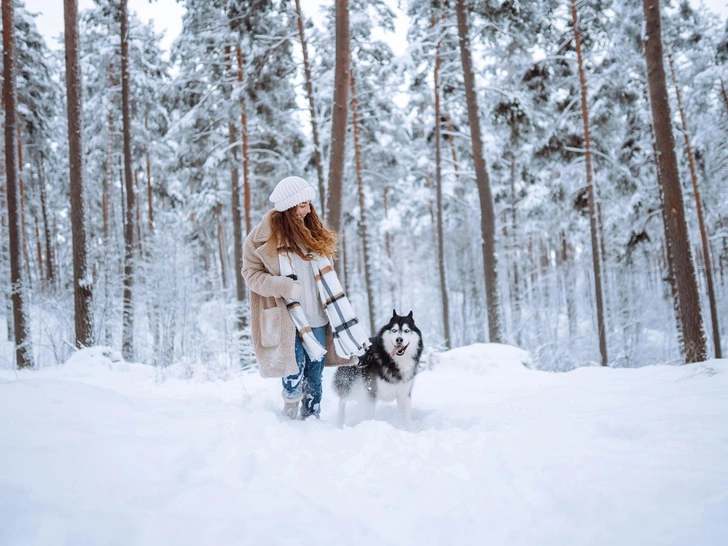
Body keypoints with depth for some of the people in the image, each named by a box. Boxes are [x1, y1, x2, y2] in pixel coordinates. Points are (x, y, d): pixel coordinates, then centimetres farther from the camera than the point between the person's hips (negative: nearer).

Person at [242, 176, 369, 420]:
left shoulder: (313, 232, 9)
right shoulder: (264, 237, -7)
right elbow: (251, 273, -4)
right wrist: (285, 287, -18)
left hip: (316, 317, 5)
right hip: (286, 318, -5)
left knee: (315, 374, 7)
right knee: (295, 368, -10)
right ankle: (290, 413, 14)